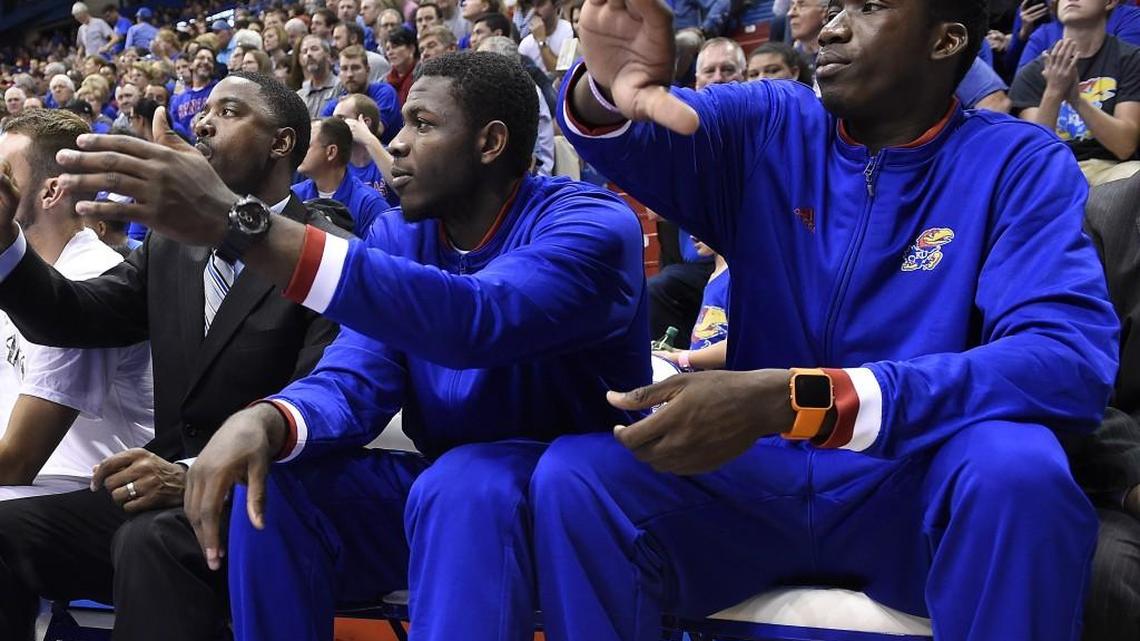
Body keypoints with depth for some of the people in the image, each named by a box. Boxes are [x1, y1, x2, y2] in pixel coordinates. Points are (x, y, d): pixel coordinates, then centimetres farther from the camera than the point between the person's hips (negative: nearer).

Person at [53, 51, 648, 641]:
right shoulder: (398, 234, 4)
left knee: (465, 485, -35)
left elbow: (478, 321, -38)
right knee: (270, 490, -15)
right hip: (444, 482, 6)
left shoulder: (590, 222, -18)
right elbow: (353, 383, -7)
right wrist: (263, 420, -33)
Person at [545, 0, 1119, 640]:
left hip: (919, 490, -2)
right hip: (759, 475, 2)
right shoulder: (768, 127, 5)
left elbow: (1073, 357, -21)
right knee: (572, 476, -22)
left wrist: (792, 400, -32)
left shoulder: (1019, 164, -5)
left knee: (1016, 463, -33)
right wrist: (606, 89, -39)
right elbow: (633, 137, -11)